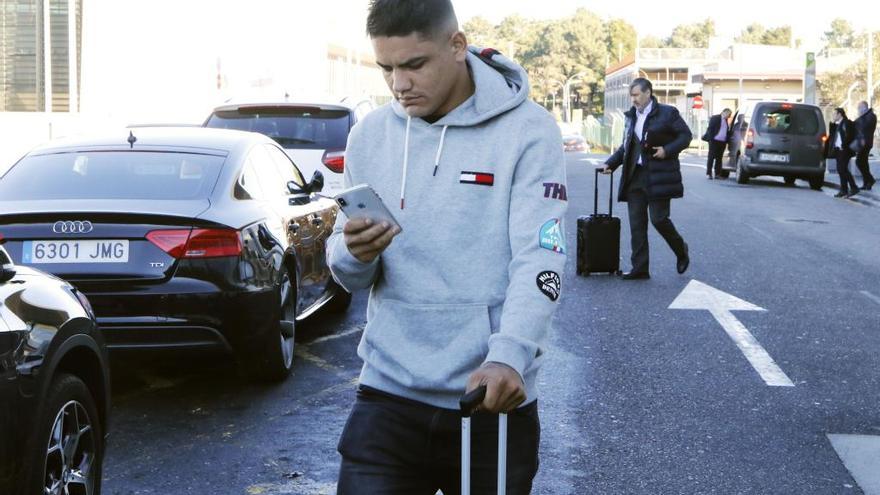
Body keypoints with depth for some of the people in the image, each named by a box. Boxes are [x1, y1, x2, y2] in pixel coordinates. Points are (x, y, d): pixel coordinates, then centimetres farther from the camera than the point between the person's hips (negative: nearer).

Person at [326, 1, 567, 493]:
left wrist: (509, 356, -31)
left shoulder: (528, 130, -7)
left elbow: (539, 262, -15)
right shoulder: (370, 135, 5)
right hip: (389, 392, 3)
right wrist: (354, 254, -15)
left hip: (493, 401, -2)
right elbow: (351, 276, 9)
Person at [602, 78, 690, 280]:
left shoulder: (667, 113, -3)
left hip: (658, 175, -6)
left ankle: (681, 250, 19)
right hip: (635, 175, 6)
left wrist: (667, 150, -15)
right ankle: (639, 268, 7)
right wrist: (611, 163, 9)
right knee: (637, 224, 3)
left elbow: (685, 136, -2)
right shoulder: (631, 116, 15)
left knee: (658, 218, -9)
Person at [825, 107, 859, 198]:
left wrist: (843, 146, -15)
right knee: (840, 170, 8)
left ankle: (854, 188, -6)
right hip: (838, 150, 9)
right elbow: (832, 134, 15)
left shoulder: (847, 123, -10)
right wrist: (832, 123, 7)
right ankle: (844, 190, 12)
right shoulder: (837, 124, 15)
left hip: (844, 150, -9)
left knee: (843, 169, -12)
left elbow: (849, 136, -15)